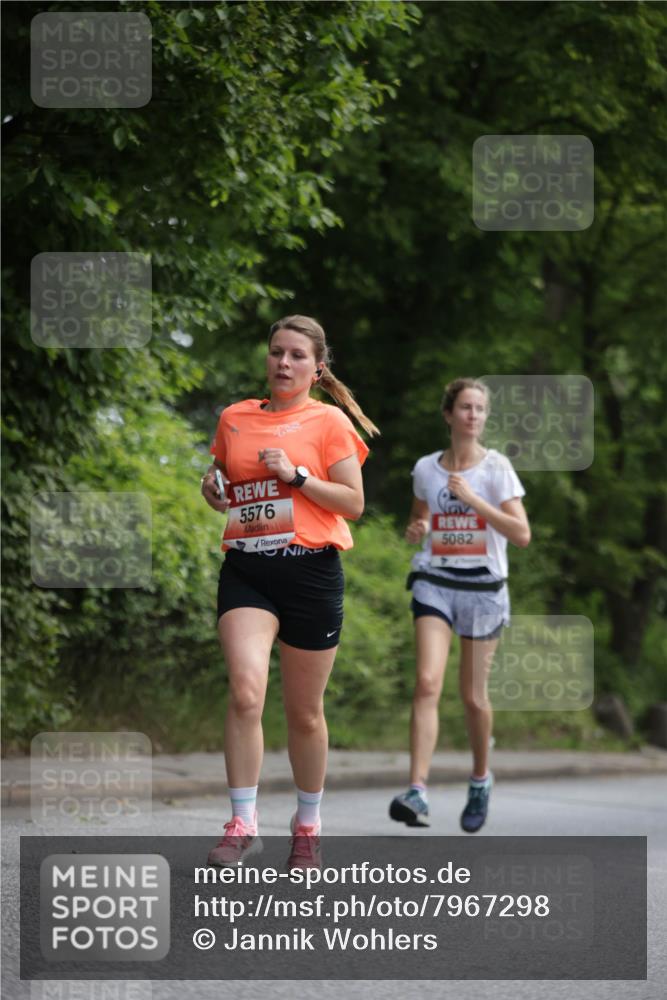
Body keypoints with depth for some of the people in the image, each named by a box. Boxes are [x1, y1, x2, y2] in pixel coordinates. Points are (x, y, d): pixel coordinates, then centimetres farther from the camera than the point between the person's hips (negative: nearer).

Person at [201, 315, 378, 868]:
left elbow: (353, 503, -3)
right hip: (246, 568, 2)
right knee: (246, 691, -19)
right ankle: (242, 824, -15)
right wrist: (213, 491, 3)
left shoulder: (329, 422, 1)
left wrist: (295, 474, -14)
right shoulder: (235, 418, 12)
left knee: (305, 712, 7)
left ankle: (308, 824, 25)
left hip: (311, 569, -2)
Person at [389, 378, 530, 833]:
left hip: (483, 589, -1)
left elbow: (522, 534, -10)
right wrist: (416, 529, -1)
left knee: (474, 695, 5)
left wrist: (473, 499, -18)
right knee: (427, 682, -17)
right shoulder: (426, 468, 6)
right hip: (435, 584, 1)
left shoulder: (496, 467, -3)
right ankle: (418, 792, -24)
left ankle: (481, 780, 31)